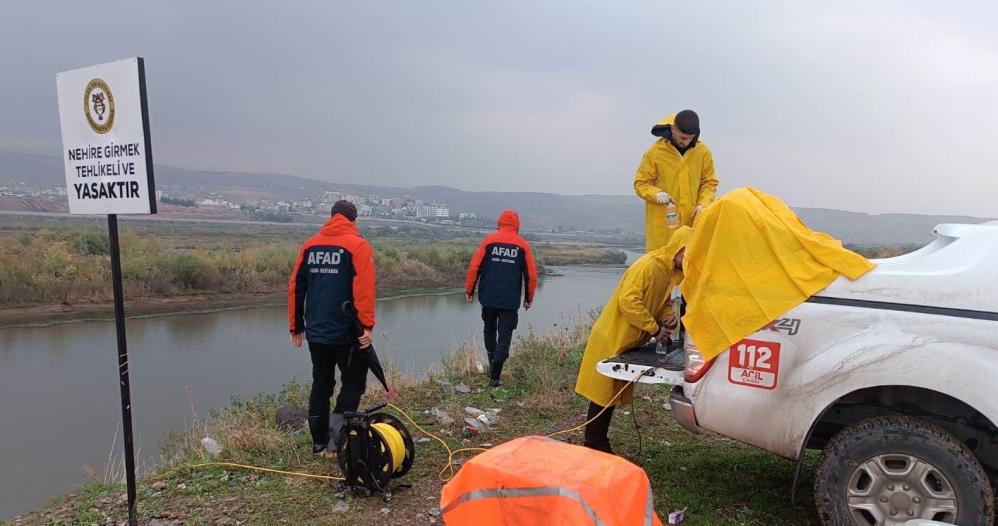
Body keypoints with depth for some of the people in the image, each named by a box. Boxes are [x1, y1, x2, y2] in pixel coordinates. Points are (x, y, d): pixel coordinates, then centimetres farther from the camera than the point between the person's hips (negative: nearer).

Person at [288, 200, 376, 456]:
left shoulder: (309, 246, 7)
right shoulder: (358, 246, -8)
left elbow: (295, 288, 8)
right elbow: (364, 290, -19)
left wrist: (296, 327, 15)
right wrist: (367, 326, -19)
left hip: (316, 332, 5)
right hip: (346, 334, -5)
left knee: (321, 385, 15)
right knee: (353, 383, 6)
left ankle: (320, 444, 20)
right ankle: (337, 441, -4)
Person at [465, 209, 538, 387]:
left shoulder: (489, 240, 1)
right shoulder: (523, 245, 1)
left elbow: (474, 267, -2)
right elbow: (531, 274, 2)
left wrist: (469, 290, 9)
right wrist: (529, 298, 13)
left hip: (488, 298, 1)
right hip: (510, 300, -1)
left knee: (490, 331, 21)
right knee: (504, 336, 2)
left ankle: (493, 367, 22)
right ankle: (494, 377, -4)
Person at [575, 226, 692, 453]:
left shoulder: (670, 271, 8)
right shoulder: (648, 266, -21)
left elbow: (662, 300, 19)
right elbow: (628, 301, -28)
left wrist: (668, 315, -3)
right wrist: (655, 329, -21)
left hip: (630, 341, 9)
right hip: (612, 338, -9)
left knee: (613, 392, 13)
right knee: (603, 392, -2)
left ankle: (599, 445, 21)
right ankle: (594, 446, 5)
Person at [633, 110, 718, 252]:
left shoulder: (703, 152, 2)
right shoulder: (655, 152, -5)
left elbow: (709, 182, 12)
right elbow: (641, 183, 2)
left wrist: (703, 204, -5)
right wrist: (656, 194, -17)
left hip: (691, 220, 2)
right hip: (662, 222, -2)